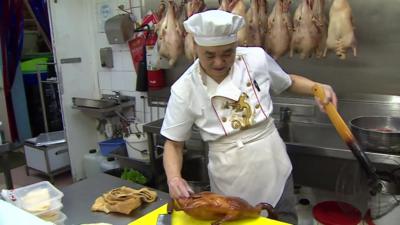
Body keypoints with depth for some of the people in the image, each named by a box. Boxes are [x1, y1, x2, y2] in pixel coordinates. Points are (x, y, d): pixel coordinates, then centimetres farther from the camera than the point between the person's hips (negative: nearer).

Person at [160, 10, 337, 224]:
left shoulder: (257, 58, -9)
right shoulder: (184, 89, -14)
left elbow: (288, 82, 11)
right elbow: (173, 143, -6)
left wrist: (317, 87, -7)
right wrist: (174, 178, -24)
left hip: (273, 166, 2)